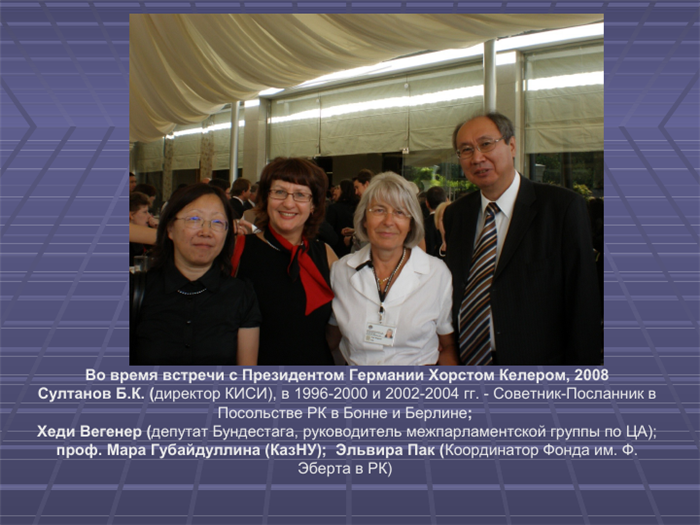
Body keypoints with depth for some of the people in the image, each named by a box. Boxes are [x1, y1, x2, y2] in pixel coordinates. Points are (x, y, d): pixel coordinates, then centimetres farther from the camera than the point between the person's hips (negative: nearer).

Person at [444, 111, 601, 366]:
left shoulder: (563, 206, -10)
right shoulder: (455, 215, 4)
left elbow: (583, 304, -11)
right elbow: (453, 294, 8)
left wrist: (582, 361, -13)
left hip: (536, 359, -4)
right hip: (463, 358, 4)